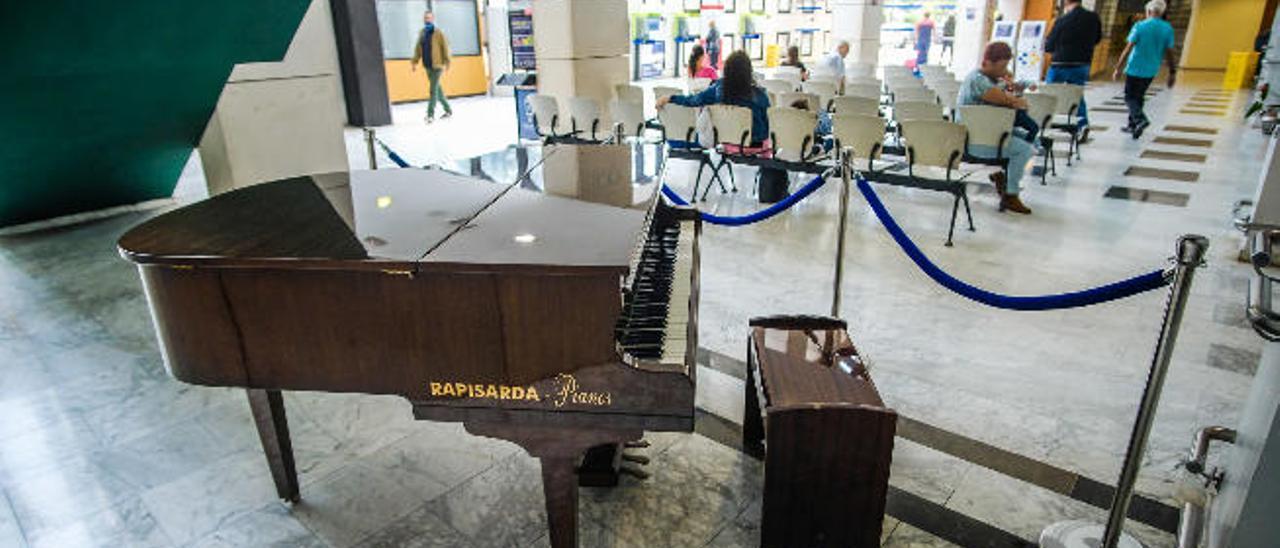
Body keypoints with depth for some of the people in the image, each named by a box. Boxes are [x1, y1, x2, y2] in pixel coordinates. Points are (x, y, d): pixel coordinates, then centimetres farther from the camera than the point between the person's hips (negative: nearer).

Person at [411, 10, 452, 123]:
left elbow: (445, 48, -10)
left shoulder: (438, 33, -7)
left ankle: (431, 114, -9)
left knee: (433, 89, -11)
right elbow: (418, 49, 14)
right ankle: (448, 109, 28)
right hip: (427, 66, 7)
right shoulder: (421, 33, 11)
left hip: (437, 66, -7)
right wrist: (414, 62, 6)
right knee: (437, 89, 14)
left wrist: (446, 63, -17)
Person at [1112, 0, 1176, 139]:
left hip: (1135, 68, -5)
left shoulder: (1140, 26, -10)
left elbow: (1128, 49, -14)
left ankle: (1140, 119, -24)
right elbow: (1169, 53, 1)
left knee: (1130, 97, 1)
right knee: (1138, 97, 18)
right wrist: (1172, 72, 8)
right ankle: (1132, 125, 22)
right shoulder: (1168, 29, 0)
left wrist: (1118, 68, -10)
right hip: (1151, 71, 5)